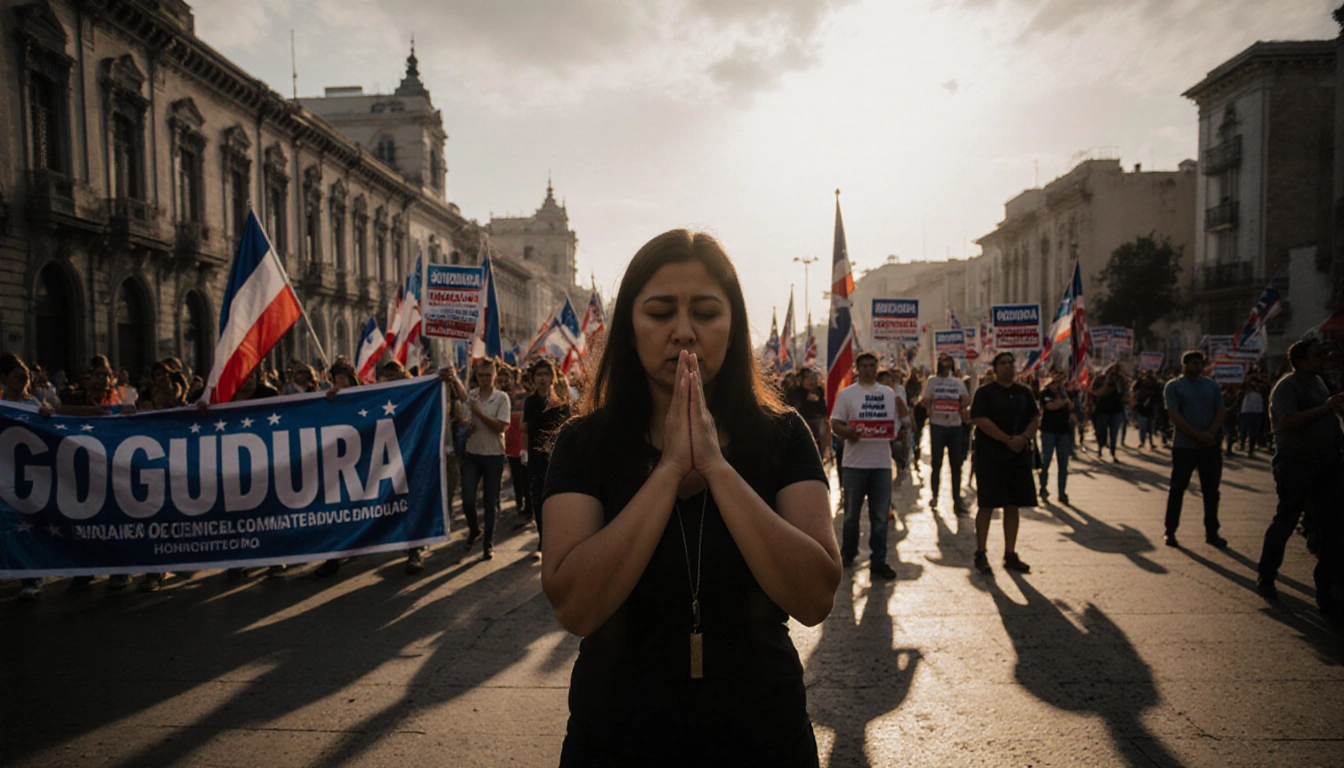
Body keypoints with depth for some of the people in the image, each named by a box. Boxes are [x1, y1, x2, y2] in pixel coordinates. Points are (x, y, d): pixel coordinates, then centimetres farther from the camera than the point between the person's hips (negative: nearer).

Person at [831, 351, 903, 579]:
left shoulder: (889, 393, 10)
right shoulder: (846, 393, -2)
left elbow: (902, 418, 20)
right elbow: (835, 424, -6)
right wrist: (847, 432, -24)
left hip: (882, 463, 3)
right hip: (855, 463, -3)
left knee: (880, 516, 5)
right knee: (852, 513, 10)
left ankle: (878, 561, 12)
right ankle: (848, 554, 27)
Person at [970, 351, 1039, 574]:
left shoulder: (1024, 393, 13)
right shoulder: (985, 392, -4)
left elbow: (1035, 418, 9)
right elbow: (981, 420, -14)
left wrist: (1024, 437, -10)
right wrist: (1008, 439, -17)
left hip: (1019, 456, 5)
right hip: (990, 456, -5)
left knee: (1013, 506, 8)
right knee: (987, 505, -3)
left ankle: (1010, 555, 15)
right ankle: (981, 553, 6)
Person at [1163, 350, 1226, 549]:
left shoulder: (1212, 385, 11)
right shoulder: (1174, 386, -1)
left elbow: (1219, 412, 6)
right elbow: (1174, 415, -10)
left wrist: (1210, 434, -12)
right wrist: (1198, 435, -17)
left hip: (1210, 445, 3)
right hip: (1184, 446, -3)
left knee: (1211, 489, 7)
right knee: (1177, 488, 2)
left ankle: (1211, 532, 17)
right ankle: (1170, 532, 10)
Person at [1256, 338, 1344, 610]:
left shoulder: (1319, 383, 15)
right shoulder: (1286, 386, -12)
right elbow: (1289, 421, -27)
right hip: (1296, 464, -8)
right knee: (1285, 522, 2)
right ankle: (1266, 578, 18)